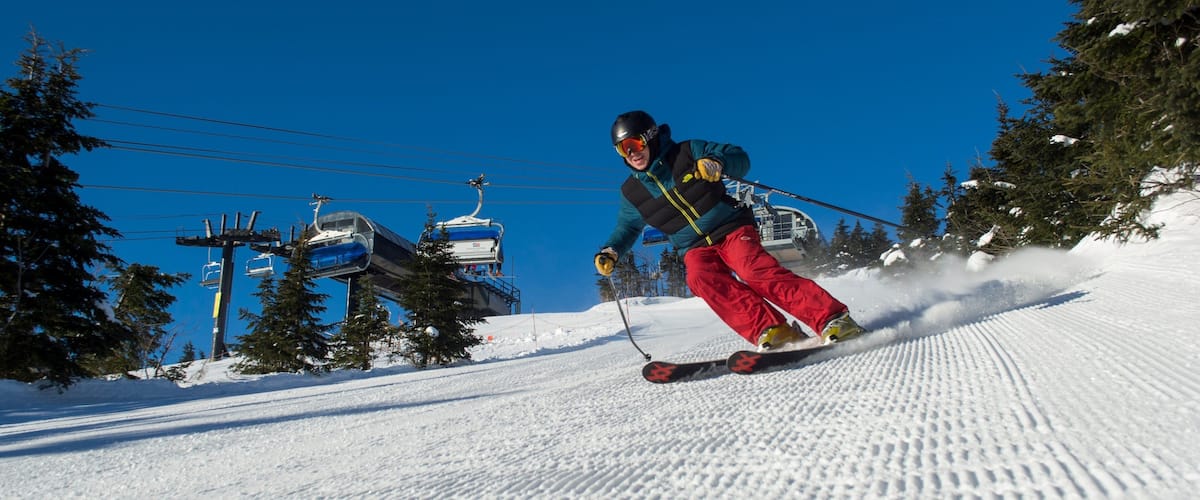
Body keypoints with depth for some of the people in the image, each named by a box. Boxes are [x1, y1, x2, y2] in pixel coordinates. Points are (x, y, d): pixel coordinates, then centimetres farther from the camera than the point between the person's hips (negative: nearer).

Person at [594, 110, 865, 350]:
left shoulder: (687, 152, -4)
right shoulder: (631, 193, 7)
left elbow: (741, 159, -3)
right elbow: (627, 229, 22)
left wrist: (718, 163, -24)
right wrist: (609, 252, 4)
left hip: (732, 228, -3)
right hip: (696, 248, 3)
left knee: (754, 269, -31)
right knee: (700, 278, -31)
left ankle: (834, 319, -35)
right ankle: (773, 331, -37)